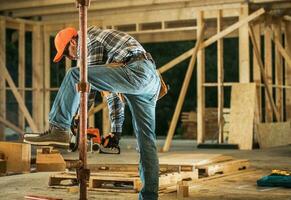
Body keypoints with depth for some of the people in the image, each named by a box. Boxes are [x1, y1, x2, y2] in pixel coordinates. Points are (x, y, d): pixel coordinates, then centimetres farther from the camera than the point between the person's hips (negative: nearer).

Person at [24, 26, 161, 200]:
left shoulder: (88, 36, 8)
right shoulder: (102, 40, 36)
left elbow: (89, 82, -1)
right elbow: (112, 87, 35)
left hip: (137, 71, -10)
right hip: (153, 78, 10)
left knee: (74, 75, -12)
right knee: (146, 140, 7)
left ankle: (59, 129, -13)